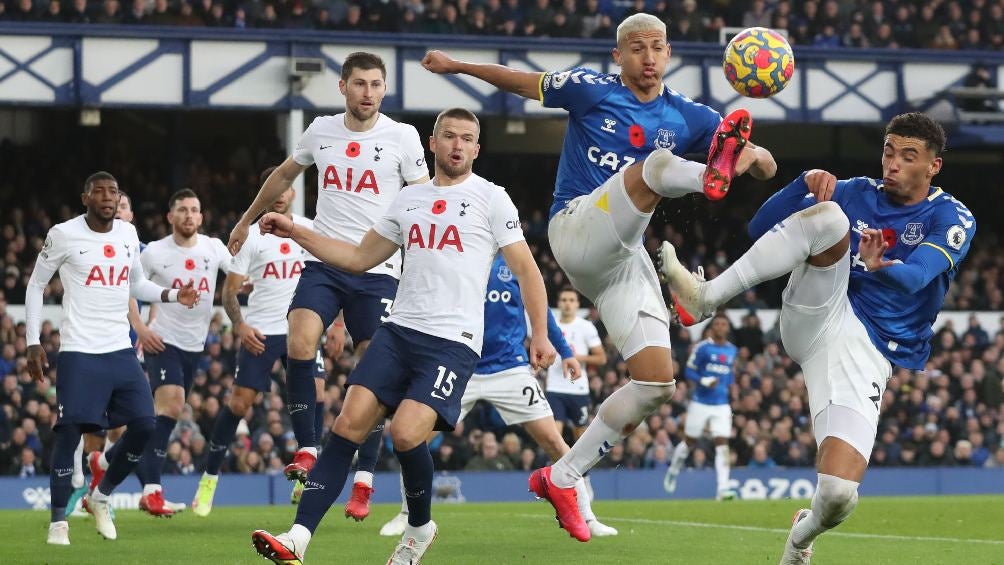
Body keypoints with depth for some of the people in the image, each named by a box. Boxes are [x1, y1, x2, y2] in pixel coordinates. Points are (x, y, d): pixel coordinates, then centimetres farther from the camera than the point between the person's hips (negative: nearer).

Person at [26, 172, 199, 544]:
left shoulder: (128, 234, 9)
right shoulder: (63, 235, -5)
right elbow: (36, 285, 4)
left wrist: (172, 295, 3)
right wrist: (33, 343, -2)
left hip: (121, 350, 5)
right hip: (79, 352, -5)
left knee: (144, 425, -3)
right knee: (70, 430, -10)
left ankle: (101, 497, 18)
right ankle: (58, 521, 1)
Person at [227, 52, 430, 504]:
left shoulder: (402, 137, -3)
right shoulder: (321, 131, 7)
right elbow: (284, 175, 25)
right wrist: (246, 221, 33)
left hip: (377, 270, -2)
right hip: (323, 261, 2)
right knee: (300, 344, -21)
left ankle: (364, 480, 6)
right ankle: (307, 450, -13)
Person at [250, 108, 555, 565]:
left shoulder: (490, 198, 2)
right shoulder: (409, 200, 17)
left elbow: (526, 271, 1)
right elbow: (360, 258, 25)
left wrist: (539, 335, -9)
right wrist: (296, 234, 17)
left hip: (453, 340, -5)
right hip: (399, 330, 5)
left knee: (406, 433, -22)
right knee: (349, 422, -11)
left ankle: (420, 528, 6)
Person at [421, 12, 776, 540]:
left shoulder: (687, 117, 9)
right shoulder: (591, 90, 2)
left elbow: (763, 163, 2)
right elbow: (524, 82, 18)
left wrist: (756, 154, -22)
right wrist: (457, 65, 22)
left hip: (624, 258, 5)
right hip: (575, 227, -5)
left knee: (657, 382, -5)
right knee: (653, 164, -30)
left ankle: (561, 477, 6)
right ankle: (712, 175, -69)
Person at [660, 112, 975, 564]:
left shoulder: (951, 218, 4)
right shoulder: (856, 194, 13)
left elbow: (915, 277, -17)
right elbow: (761, 228, 7)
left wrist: (882, 268, -40)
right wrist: (805, 185, -10)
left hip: (866, 353, -2)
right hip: (817, 317, 2)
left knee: (839, 495, -19)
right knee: (828, 216, -25)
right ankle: (707, 296, -29)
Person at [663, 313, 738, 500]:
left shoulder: (732, 350, 8)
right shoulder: (702, 348, -7)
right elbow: (689, 371, -7)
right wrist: (705, 381, -22)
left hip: (722, 406, 3)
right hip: (701, 403, -3)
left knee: (722, 445, -9)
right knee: (689, 442, 10)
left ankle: (723, 489, -14)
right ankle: (673, 470, 38)